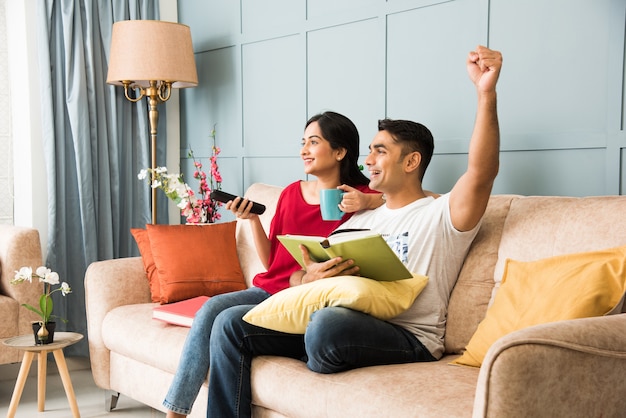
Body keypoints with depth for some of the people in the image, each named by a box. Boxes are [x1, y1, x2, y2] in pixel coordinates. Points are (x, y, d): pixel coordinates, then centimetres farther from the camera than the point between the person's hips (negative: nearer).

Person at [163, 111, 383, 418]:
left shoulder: (355, 199, -4)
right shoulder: (291, 193, 11)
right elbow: (270, 261, 13)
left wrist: (370, 201, -22)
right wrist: (252, 219, -2)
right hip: (268, 289, 5)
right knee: (211, 308, -22)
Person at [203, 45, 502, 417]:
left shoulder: (442, 215, 4)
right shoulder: (361, 220, 24)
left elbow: (481, 172, -18)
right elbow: (297, 277, 17)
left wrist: (487, 94, -29)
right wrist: (309, 277, -9)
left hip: (406, 337, -6)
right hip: (339, 321, 7)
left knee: (328, 324, -39)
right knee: (231, 324, -6)